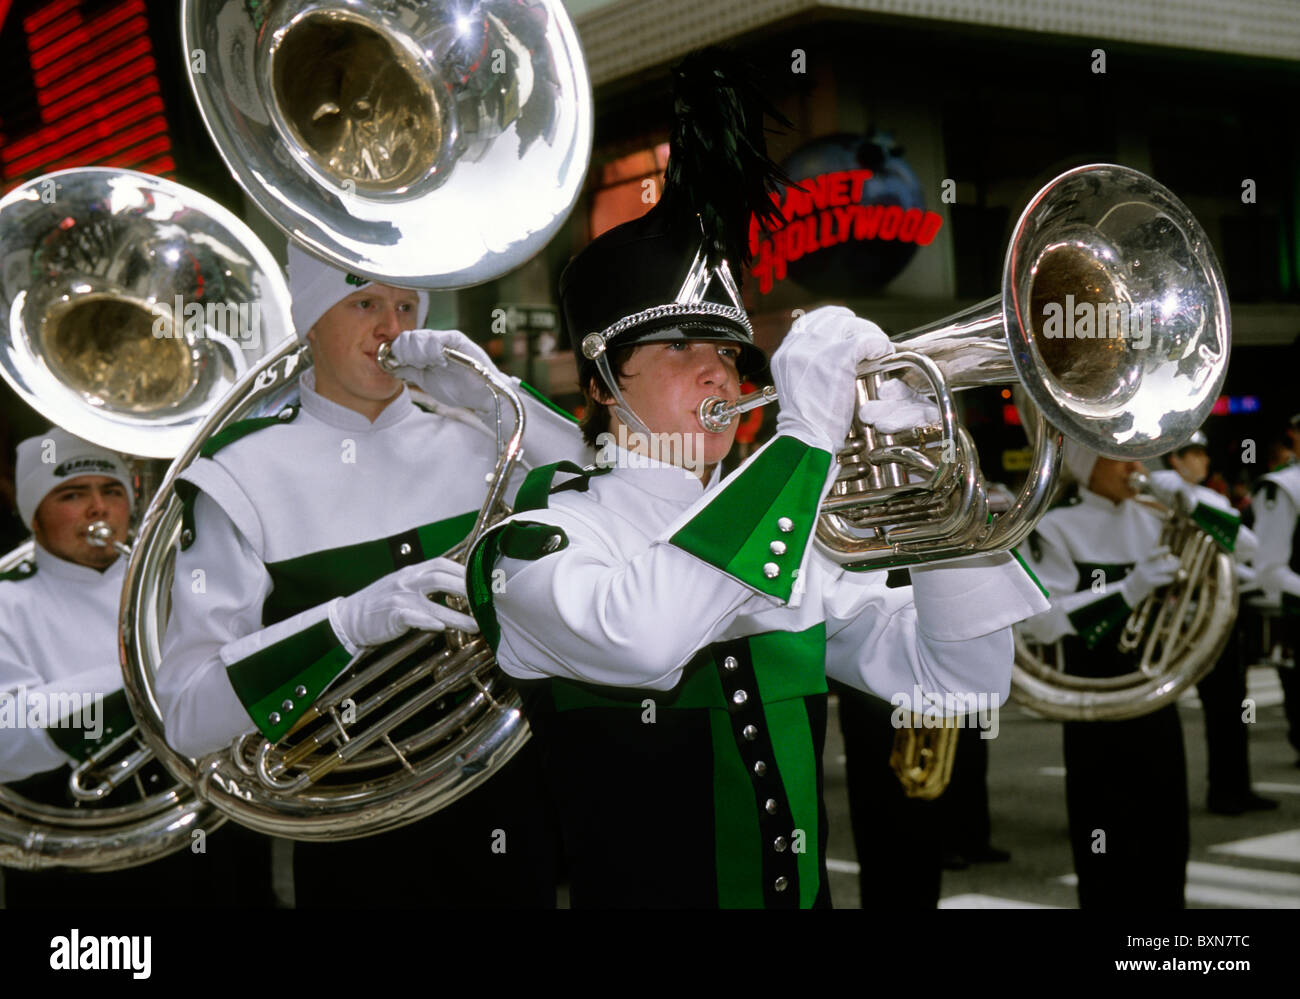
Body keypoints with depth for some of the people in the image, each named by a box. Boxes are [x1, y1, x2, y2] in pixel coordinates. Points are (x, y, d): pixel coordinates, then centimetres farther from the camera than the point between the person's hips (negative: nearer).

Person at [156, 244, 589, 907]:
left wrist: (497, 401, -12)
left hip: (512, 822, 3)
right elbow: (187, 718, -13)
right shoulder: (247, 475, -5)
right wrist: (349, 623, -27)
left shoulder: (476, 441, 3)